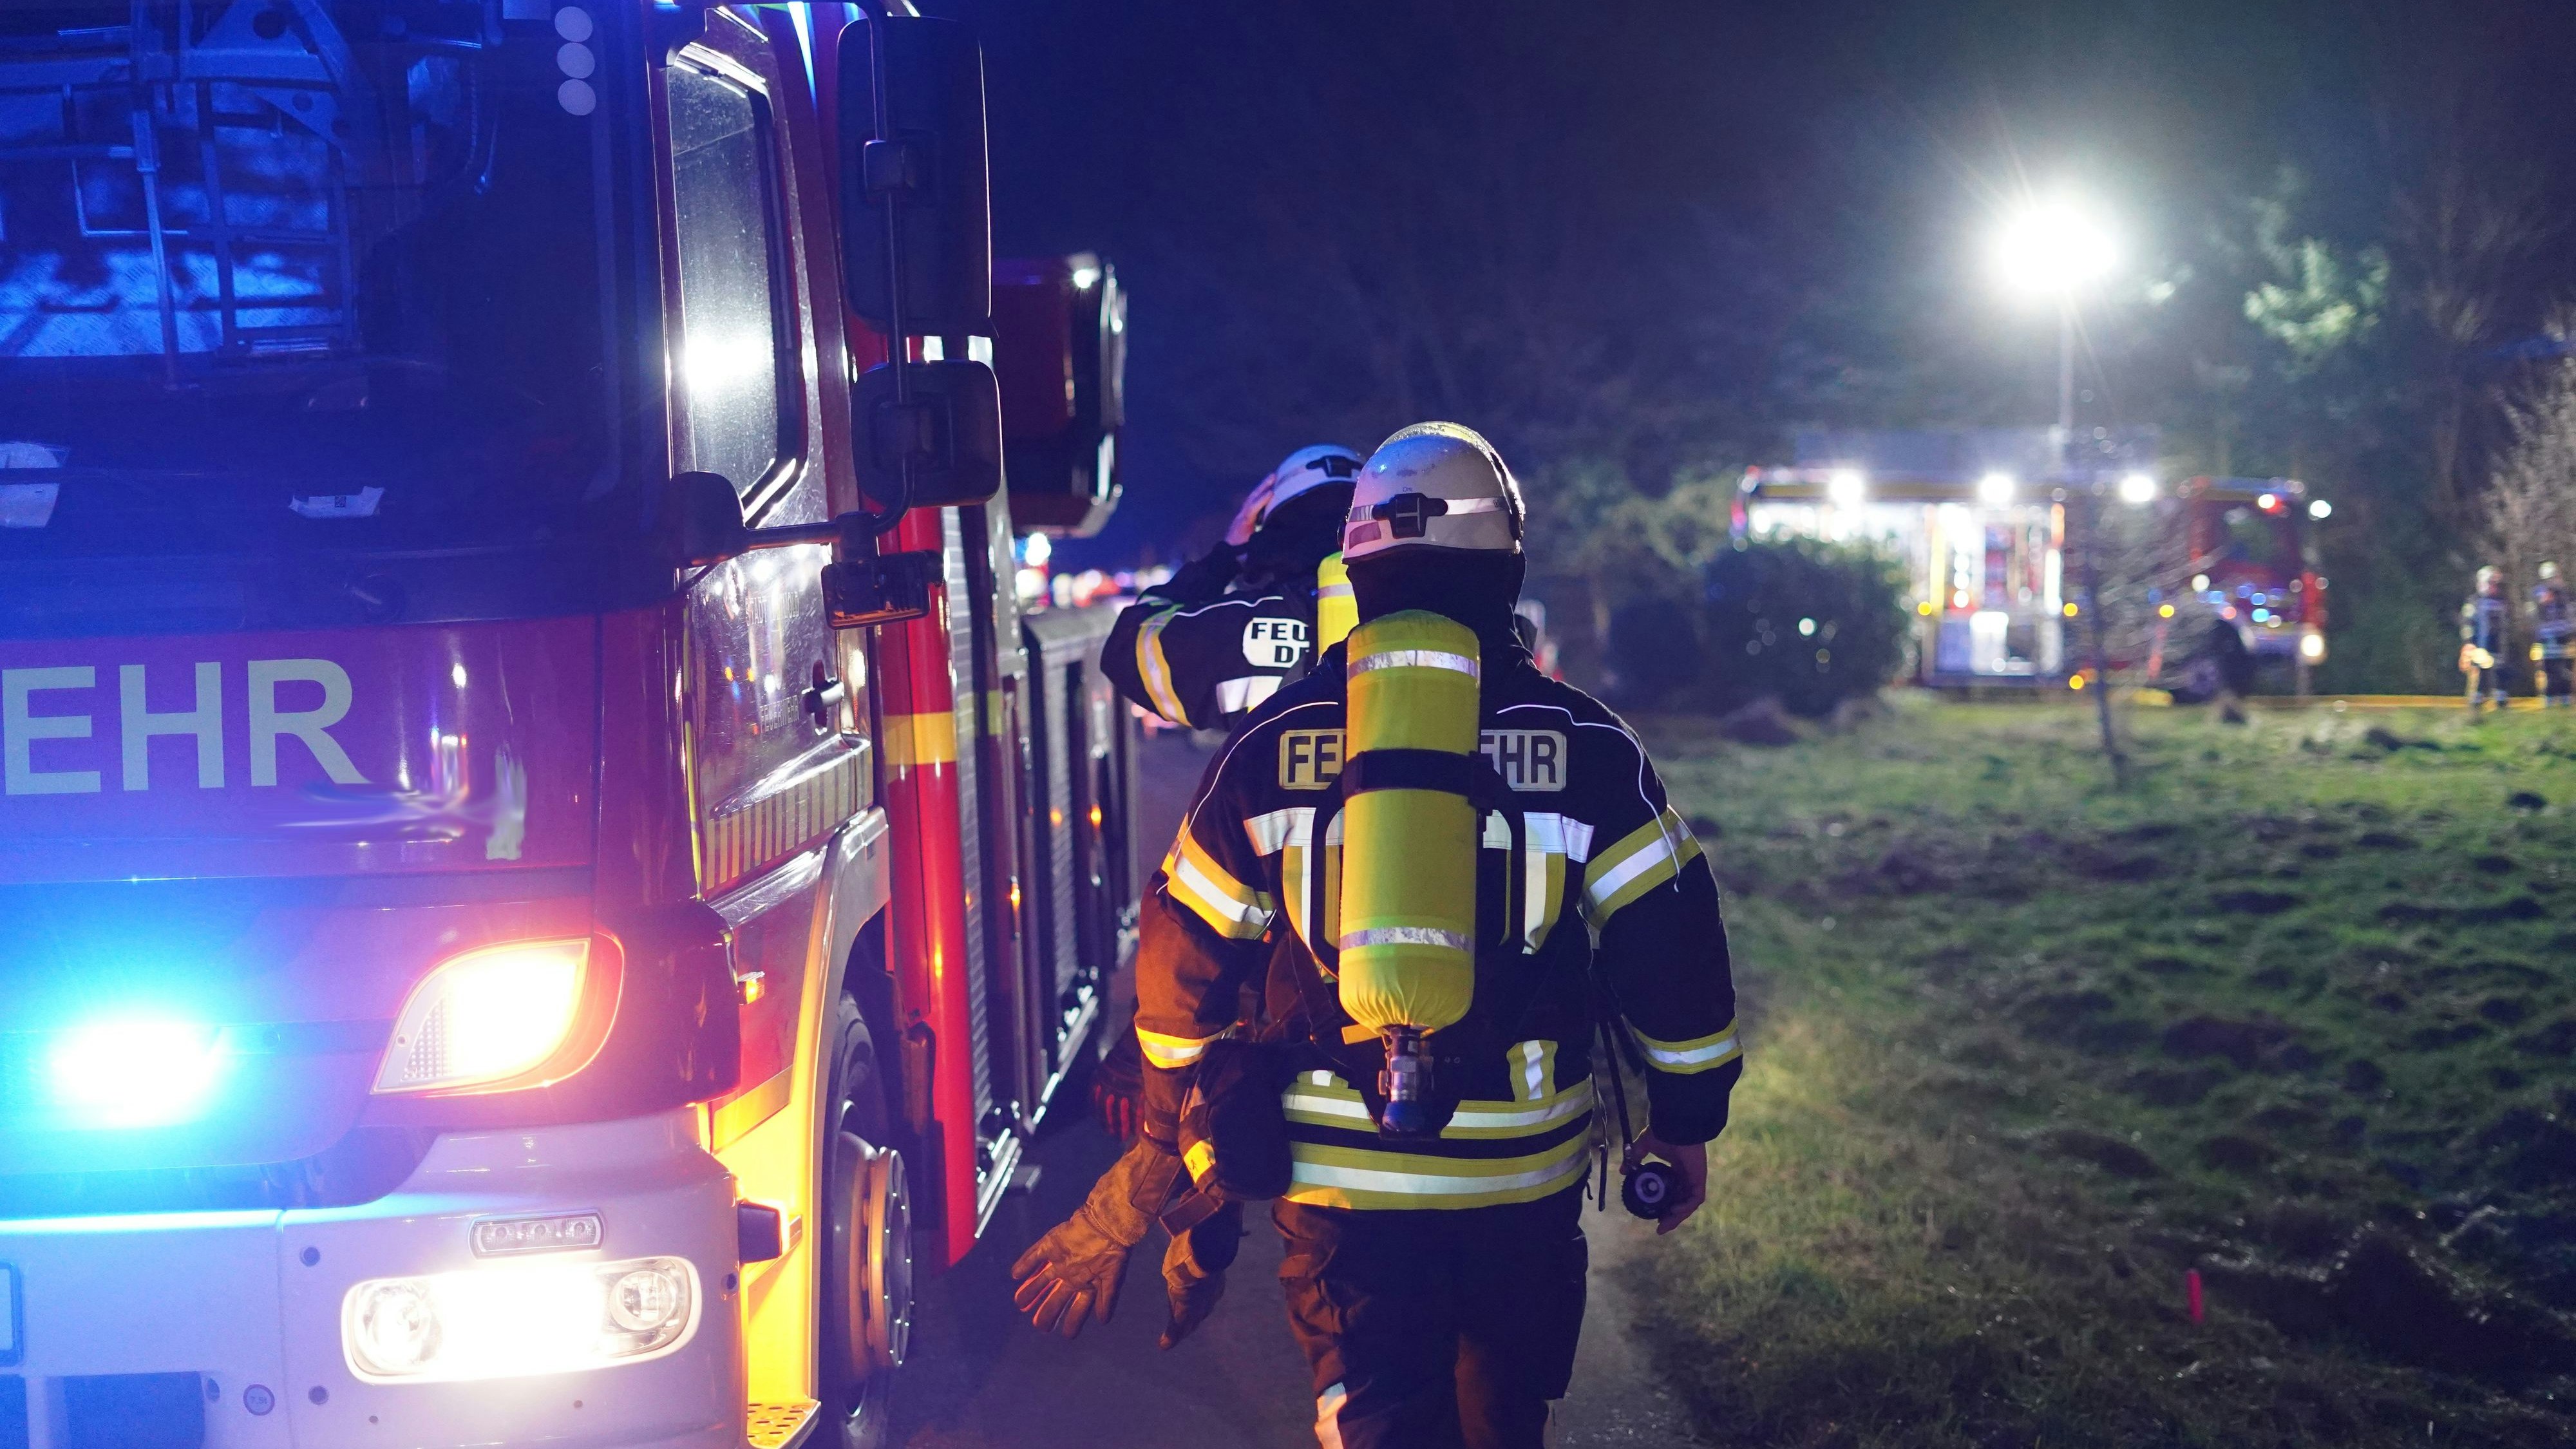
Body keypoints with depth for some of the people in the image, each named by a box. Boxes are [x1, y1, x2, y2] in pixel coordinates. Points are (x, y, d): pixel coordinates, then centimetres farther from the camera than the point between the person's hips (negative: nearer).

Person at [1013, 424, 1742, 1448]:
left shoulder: (1268, 749, -2)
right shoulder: (1584, 747, -5)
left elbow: (1183, 960, 5)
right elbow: (1668, 944, -4)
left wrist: (1178, 1125, 20)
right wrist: (1685, 1121, 9)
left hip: (1337, 1176, 0)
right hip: (1524, 1166, 0)